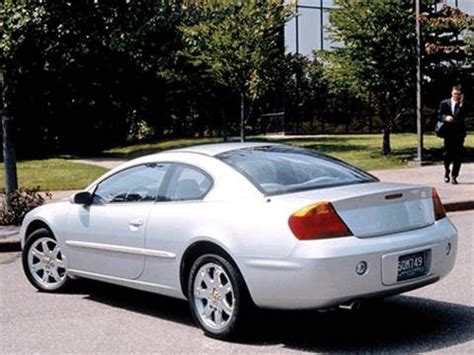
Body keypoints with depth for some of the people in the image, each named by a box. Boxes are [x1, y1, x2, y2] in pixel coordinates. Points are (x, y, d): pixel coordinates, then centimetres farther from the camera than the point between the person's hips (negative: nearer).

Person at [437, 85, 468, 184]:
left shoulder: (463, 105, 3)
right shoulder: (444, 103, 6)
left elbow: (461, 116, -12)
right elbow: (439, 116, 3)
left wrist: (461, 104, -18)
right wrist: (446, 118, -17)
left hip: (459, 133, 0)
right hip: (448, 132, 0)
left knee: (458, 155, -2)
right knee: (448, 153, 3)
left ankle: (454, 176, 5)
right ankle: (447, 171, 28)